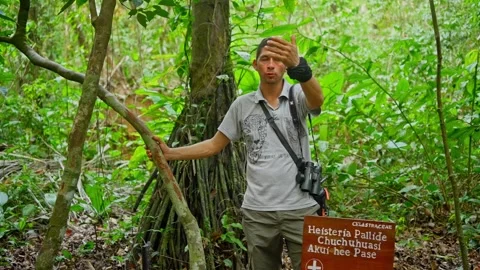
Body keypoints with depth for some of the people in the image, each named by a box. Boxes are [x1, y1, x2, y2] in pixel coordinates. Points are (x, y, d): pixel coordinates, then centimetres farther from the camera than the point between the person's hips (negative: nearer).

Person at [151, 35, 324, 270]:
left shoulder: (298, 96, -3)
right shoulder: (242, 105, 5)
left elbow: (317, 100, -27)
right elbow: (214, 145, 10)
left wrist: (298, 66, -47)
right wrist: (170, 153, -2)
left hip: (300, 208, -2)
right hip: (257, 211, 3)